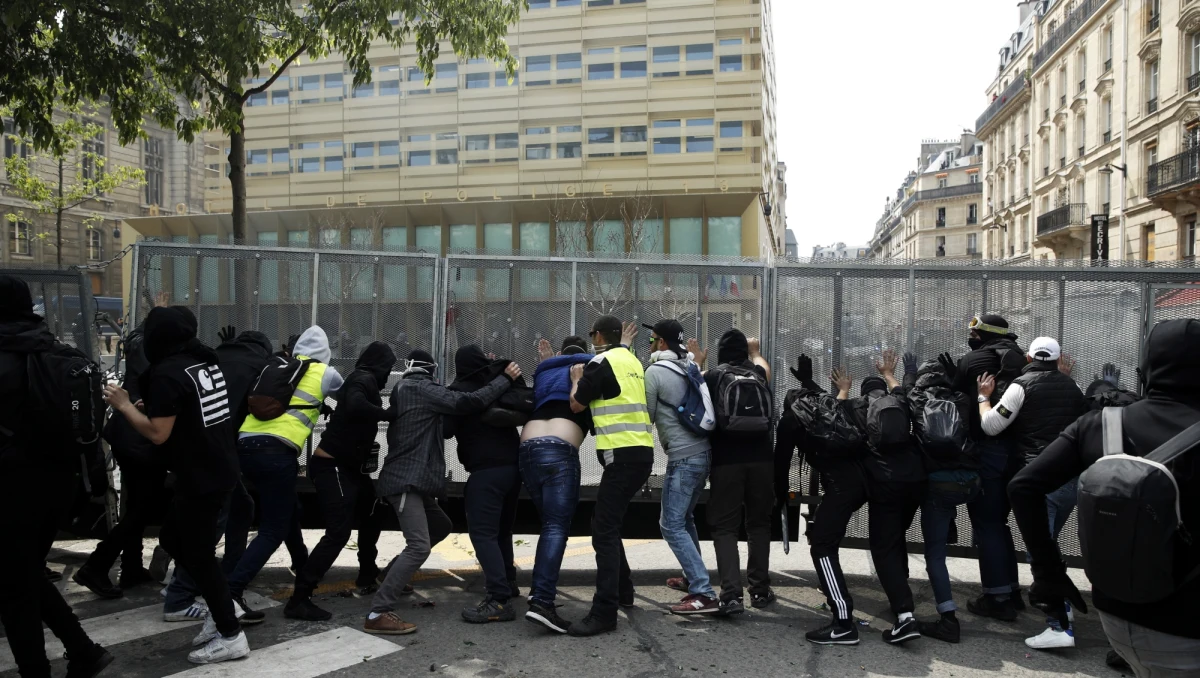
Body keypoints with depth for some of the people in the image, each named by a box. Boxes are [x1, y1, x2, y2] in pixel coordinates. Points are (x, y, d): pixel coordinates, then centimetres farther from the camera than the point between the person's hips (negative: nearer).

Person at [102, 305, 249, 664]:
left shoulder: (167, 373, -17)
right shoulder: (207, 362, 9)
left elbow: (158, 433, -17)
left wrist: (124, 405, -4)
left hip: (200, 479, -9)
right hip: (219, 470, 9)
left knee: (198, 555, 2)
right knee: (173, 539, 21)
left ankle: (231, 636, 9)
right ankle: (220, 606, 24)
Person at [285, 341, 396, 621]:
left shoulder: (362, 380, 15)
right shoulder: (364, 379, -12)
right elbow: (355, 407, -33)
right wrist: (390, 413, -23)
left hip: (345, 465, 10)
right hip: (332, 466, -10)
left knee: (372, 511, 24)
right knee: (339, 531, -15)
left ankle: (367, 572, 38)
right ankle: (299, 599, -13)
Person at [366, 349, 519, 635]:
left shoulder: (402, 390, 19)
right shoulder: (422, 389, -11)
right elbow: (468, 402, -18)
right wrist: (505, 378, -11)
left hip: (411, 479, 10)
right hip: (406, 480, -10)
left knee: (441, 526, 24)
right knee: (420, 545, -18)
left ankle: (396, 572, 32)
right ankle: (378, 614, -20)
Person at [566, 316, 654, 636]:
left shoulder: (601, 362, -6)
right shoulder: (632, 361, 17)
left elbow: (576, 405, 1)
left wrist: (576, 379, 19)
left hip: (623, 453, -9)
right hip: (641, 452, 9)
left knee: (604, 531, -11)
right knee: (608, 524, 21)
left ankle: (604, 612, -15)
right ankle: (623, 590, 32)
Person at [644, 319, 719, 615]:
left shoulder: (655, 371, -9)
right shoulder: (691, 366, 11)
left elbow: (647, 416, -2)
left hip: (683, 457, -8)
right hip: (703, 451, 8)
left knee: (671, 524, -5)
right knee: (684, 518, 23)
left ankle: (704, 594, -10)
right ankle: (693, 578, 34)